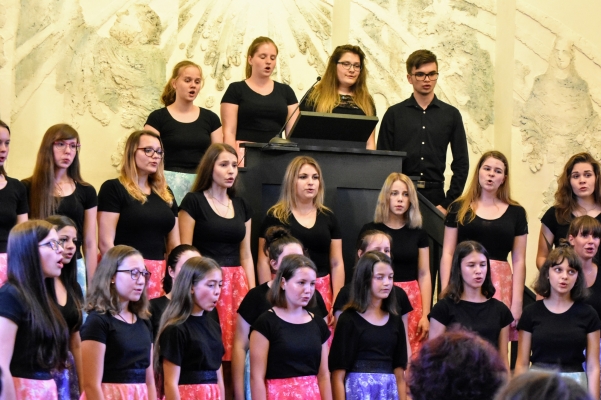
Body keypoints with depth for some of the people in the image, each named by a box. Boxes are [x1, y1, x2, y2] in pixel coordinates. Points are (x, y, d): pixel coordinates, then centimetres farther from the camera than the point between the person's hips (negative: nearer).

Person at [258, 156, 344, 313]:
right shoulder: (275, 216, 1)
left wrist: (337, 303, 2)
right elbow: (264, 261, 0)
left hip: (322, 291, 3)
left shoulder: (328, 217, 11)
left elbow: (336, 263, 10)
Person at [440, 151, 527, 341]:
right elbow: (447, 254, 6)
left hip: (500, 286, 0)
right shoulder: (459, 208, 8)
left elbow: (519, 261, 7)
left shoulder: (516, 212, 10)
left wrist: (517, 301, 0)